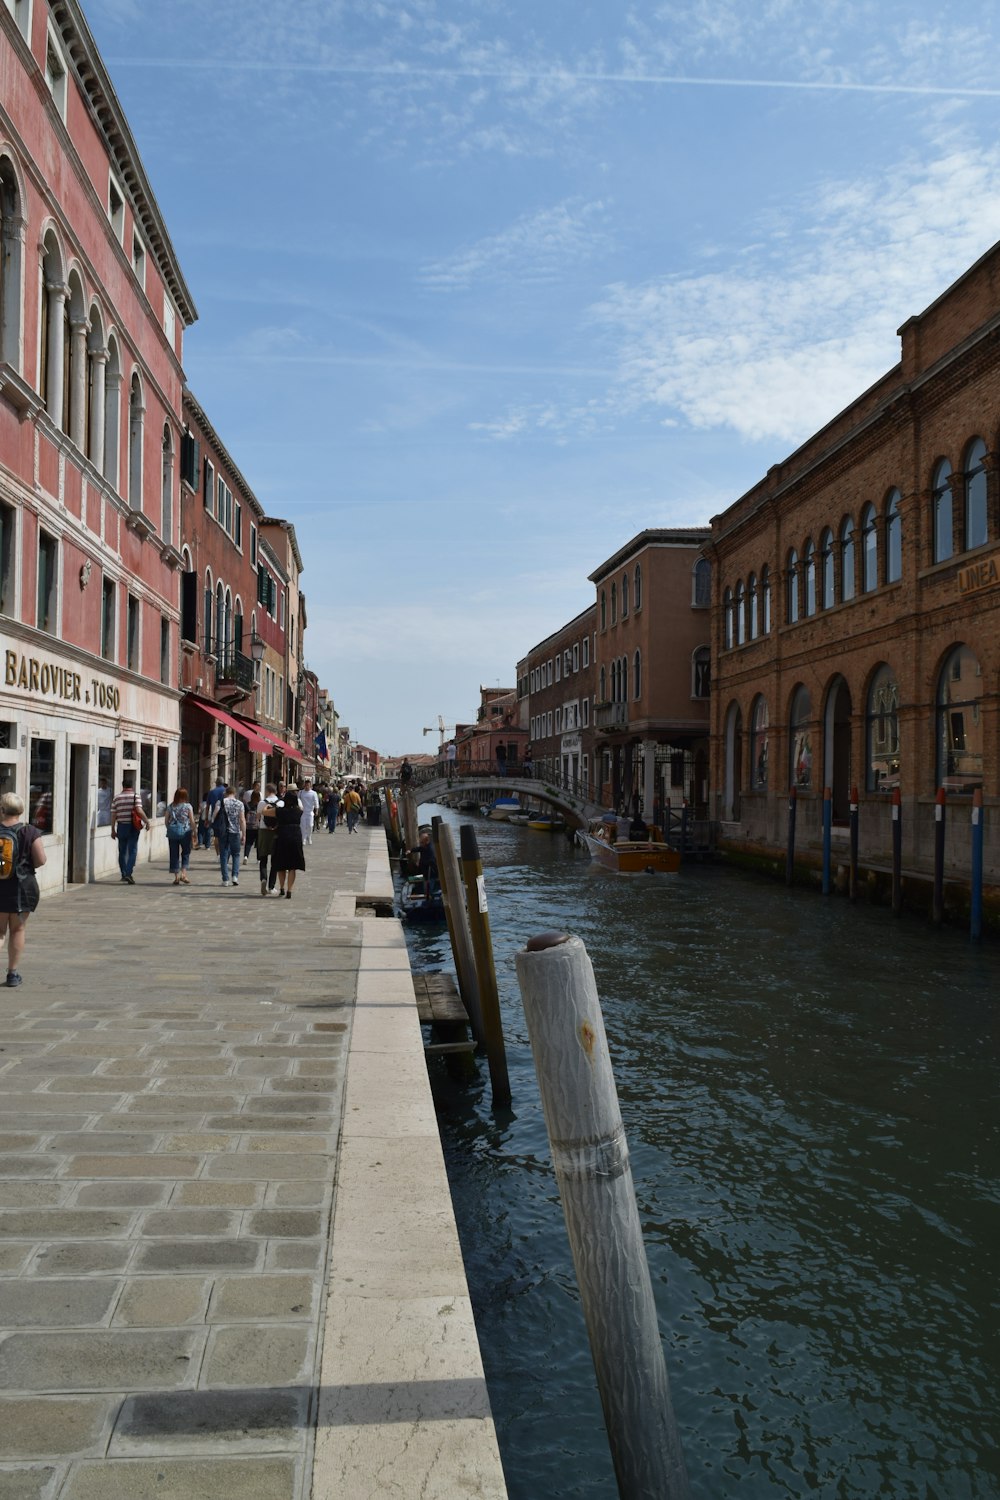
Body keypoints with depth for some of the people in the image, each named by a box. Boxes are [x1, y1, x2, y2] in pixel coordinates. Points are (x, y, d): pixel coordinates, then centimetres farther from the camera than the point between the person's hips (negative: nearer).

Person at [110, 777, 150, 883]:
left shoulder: (116, 798, 6)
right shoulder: (135, 795, -4)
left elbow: (113, 815, 5)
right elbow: (139, 810, -16)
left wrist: (113, 830, 11)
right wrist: (147, 821, -7)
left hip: (121, 827, 3)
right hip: (133, 827, -3)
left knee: (122, 851, 13)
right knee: (132, 851, -2)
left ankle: (124, 875, 18)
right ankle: (128, 873, -15)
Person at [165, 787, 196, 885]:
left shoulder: (171, 806, 4)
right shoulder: (188, 806, -4)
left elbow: (166, 820, 5)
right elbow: (192, 821, -6)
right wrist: (193, 831, 5)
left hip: (172, 832, 2)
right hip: (184, 832, -2)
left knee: (174, 855, 7)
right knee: (186, 853, 11)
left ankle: (176, 877, 7)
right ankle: (183, 874, -1)